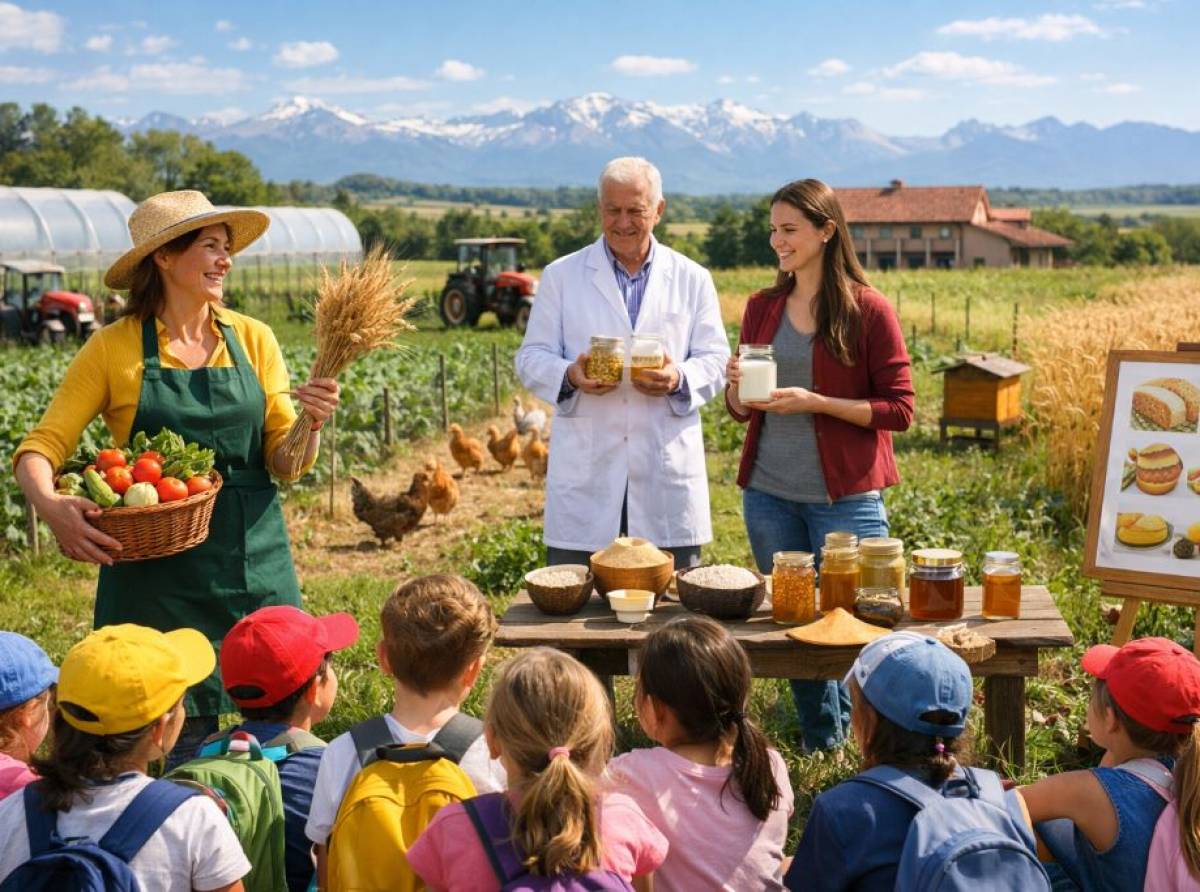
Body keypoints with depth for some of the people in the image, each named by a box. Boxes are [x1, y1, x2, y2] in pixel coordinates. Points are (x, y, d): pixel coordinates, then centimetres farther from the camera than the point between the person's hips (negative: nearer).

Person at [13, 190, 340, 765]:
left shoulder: (252, 339, 6)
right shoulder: (114, 348, -2)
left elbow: (284, 463, 5)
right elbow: (40, 446, -4)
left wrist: (310, 426, -16)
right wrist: (51, 507, -24)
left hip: (253, 563, 3)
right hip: (157, 571, -2)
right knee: (175, 732, 1)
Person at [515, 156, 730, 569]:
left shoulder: (692, 279, 12)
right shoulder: (560, 276, 10)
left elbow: (715, 359, 9)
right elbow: (531, 358, 8)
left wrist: (679, 379, -14)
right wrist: (569, 376, -15)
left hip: (668, 477, 1)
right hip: (586, 475, -1)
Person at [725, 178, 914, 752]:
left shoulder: (867, 310, -6)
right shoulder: (762, 307, 8)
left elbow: (899, 410, -8)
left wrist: (816, 402, -18)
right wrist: (736, 387, -8)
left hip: (845, 496, -4)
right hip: (767, 494, 5)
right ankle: (819, 746, 27)